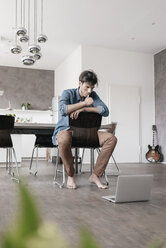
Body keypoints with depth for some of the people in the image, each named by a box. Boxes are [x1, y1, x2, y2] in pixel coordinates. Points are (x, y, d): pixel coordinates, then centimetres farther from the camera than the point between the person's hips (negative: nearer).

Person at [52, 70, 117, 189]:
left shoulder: (93, 95, 6)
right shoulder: (68, 93, -5)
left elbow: (105, 111, -9)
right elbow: (63, 110, -26)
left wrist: (83, 109, -19)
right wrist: (84, 103, -20)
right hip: (66, 130, -4)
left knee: (111, 138, -18)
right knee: (64, 139, -42)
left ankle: (95, 175, -11)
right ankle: (70, 175, -17)